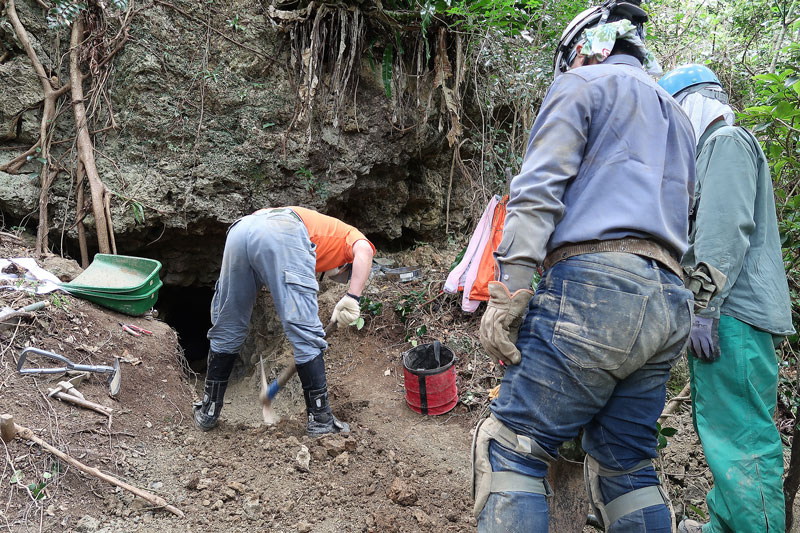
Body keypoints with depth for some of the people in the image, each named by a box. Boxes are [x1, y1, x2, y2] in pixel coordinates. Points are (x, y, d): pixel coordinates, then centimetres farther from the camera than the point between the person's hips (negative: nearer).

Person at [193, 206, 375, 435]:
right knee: (306, 333, 0)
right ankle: (321, 420, 7)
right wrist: (353, 298, -4)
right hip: (282, 235, -7)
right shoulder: (351, 235, 30)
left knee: (226, 330, 19)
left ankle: (208, 412, 29)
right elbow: (364, 251, 0)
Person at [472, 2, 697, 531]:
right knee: (626, 465, 14)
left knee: (511, 448, -6)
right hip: (671, 307, 8)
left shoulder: (583, 84, 8)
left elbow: (539, 188, -8)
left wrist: (507, 291, -14)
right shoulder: (677, 116, 33)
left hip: (595, 285, -8)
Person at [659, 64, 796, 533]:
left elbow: (727, 230, -17)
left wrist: (705, 306, -21)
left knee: (739, 436, -11)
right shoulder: (714, 150, 28)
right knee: (723, 428, 14)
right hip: (732, 313, 11)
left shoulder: (727, 140, -3)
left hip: (733, 314, -11)